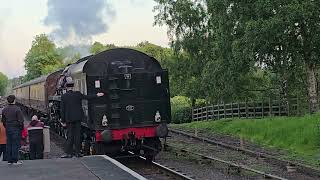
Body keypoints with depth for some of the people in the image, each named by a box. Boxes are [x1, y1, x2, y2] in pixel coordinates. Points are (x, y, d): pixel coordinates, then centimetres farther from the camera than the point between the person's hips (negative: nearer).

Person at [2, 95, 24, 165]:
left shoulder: (4, 109, 9)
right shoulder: (17, 109, -13)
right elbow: (20, 120, -13)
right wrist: (22, 128, -2)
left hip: (8, 129, 6)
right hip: (16, 128, -6)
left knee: (9, 144, 10)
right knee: (15, 144, -3)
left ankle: (9, 160, 14)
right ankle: (15, 160, -2)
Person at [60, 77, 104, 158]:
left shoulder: (63, 97, -7)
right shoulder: (77, 94, -5)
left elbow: (62, 110, -5)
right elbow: (87, 97, 4)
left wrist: (63, 121, 1)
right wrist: (97, 95, 17)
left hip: (69, 119, -1)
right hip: (78, 118, 1)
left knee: (70, 135, 5)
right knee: (77, 134, 7)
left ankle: (69, 153, 5)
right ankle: (77, 152, 10)